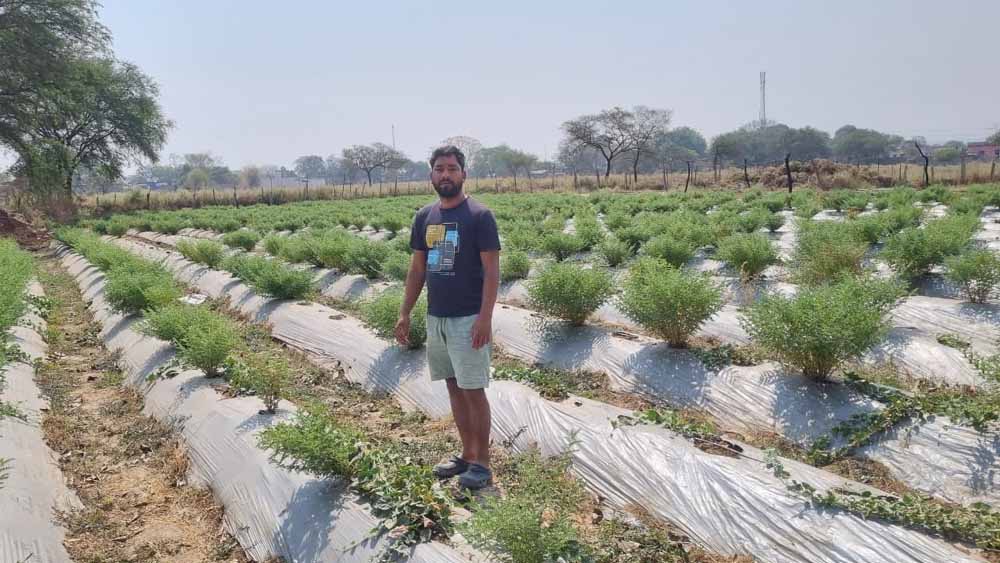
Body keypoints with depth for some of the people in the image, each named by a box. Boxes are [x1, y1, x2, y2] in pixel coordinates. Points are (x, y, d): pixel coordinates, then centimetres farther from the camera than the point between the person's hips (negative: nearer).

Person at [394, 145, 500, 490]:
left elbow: (492, 270, -12)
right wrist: (405, 314, 10)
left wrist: (485, 318, -20)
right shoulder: (425, 217, 8)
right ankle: (467, 454, 26)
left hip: (468, 319, -6)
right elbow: (417, 269, 14)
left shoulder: (479, 215, -10)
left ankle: (482, 463, 12)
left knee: (473, 391, 0)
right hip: (436, 318, 6)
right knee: (454, 388, 13)